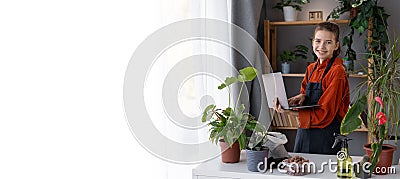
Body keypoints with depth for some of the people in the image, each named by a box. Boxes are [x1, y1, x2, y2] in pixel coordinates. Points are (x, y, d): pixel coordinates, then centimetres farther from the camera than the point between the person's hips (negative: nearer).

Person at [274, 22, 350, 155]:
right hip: (304, 134, 7)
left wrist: (290, 112, -23)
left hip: (326, 139, -7)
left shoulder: (337, 71, -14)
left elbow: (324, 114, -19)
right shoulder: (311, 69, 9)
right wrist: (301, 97, -6)